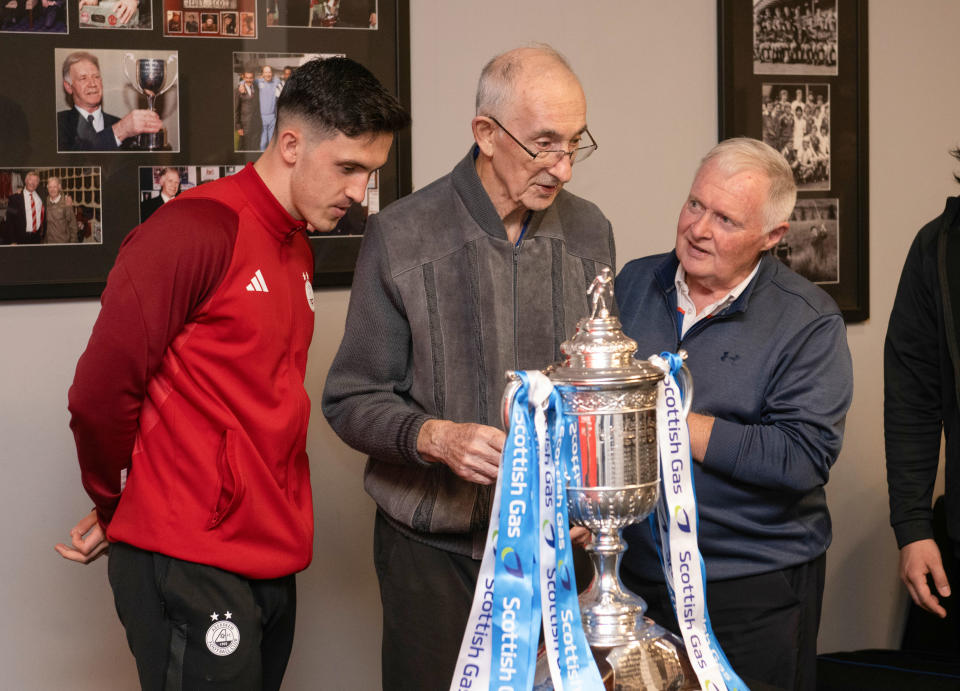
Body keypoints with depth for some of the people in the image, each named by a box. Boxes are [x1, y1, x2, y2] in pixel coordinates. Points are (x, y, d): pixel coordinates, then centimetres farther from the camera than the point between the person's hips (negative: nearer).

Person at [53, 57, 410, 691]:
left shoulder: (298, 251, 15)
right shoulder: (194, 230, -13)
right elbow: (100, 392, -13)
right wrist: (119, 508, 3)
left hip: (271, 561, 8)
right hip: (188, 567, -8)